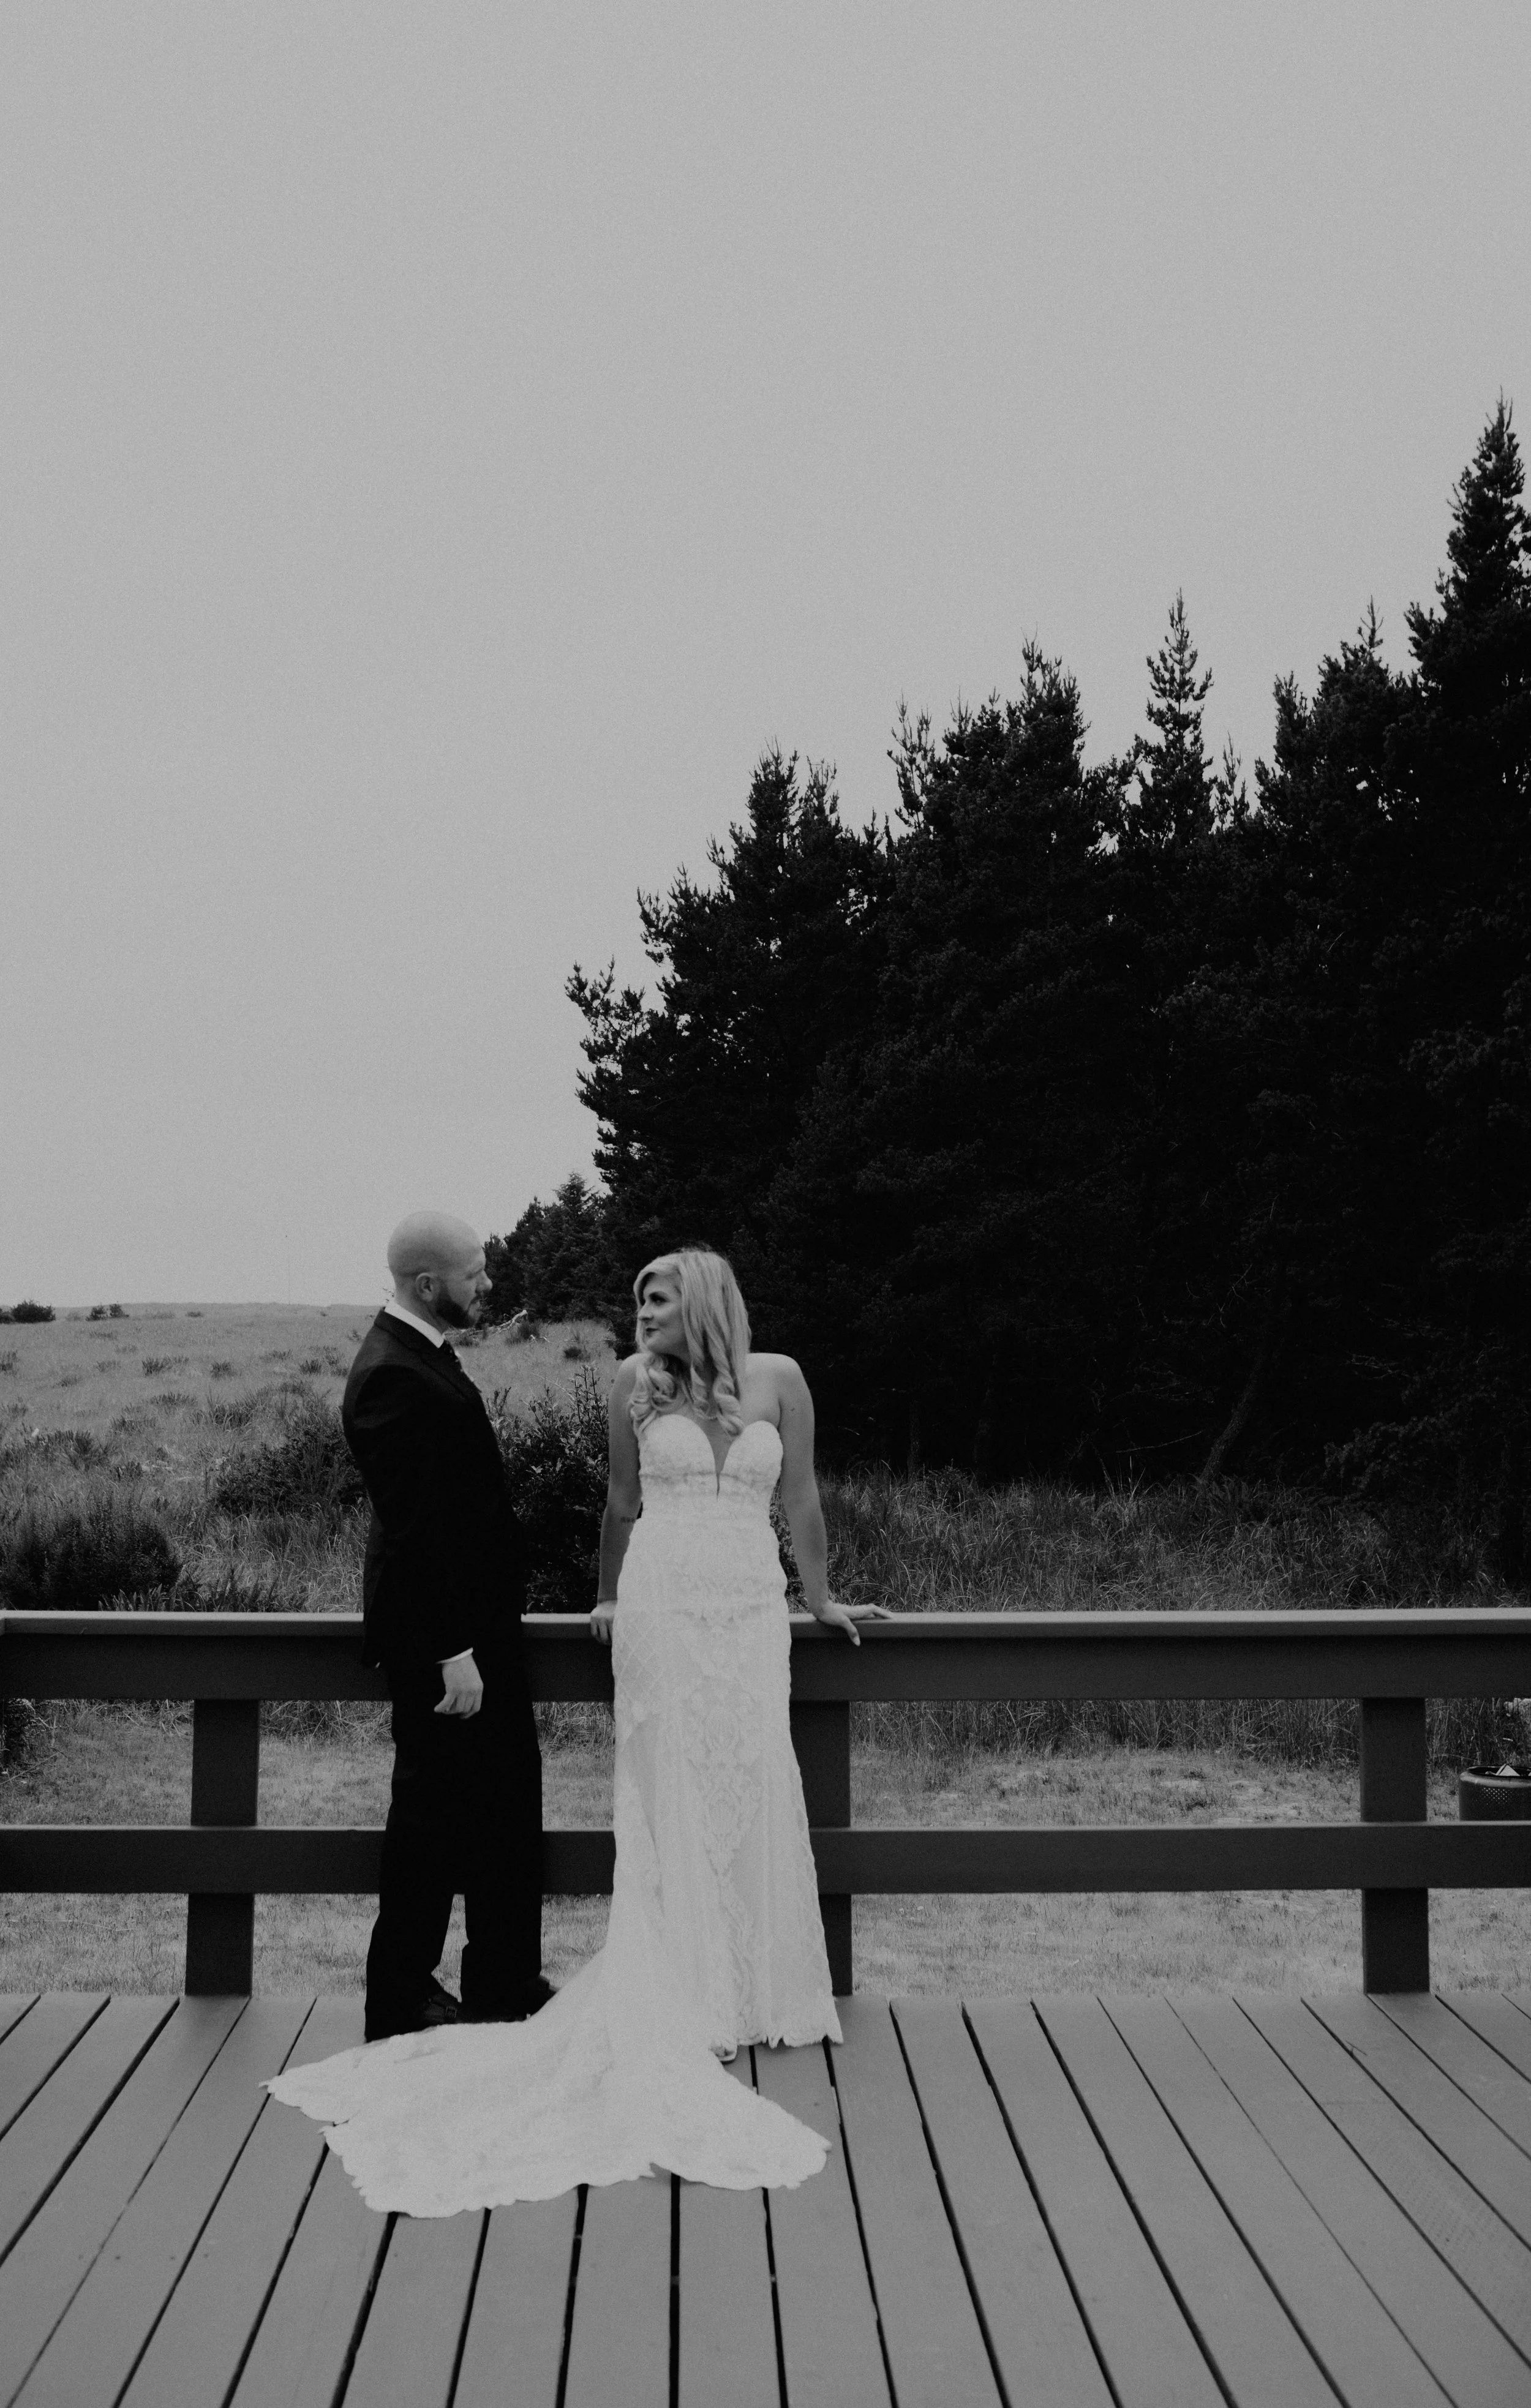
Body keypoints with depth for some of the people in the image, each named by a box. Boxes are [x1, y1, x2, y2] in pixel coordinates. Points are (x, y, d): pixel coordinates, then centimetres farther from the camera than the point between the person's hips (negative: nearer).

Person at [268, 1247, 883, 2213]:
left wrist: (823, 1600, 16)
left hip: (751, 1609, 1)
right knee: (671, 1798, 1)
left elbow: (803, 1498, 9)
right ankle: (678, 1998, 8)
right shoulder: (637, 1381, 4)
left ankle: (755, 1992, 12)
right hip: (662, 1603, 0)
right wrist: (608, 1596, 22)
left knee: (753, 1794, -1)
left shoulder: (778, 1377, 2)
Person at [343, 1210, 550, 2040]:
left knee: (505, 1804, 17)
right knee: (431, 1815, 3)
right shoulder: (392, 1378, -23)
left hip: (476, 1623, 10)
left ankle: (505, 1982, 28)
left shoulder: (419, 1357, 10)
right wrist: (451, 1652, -24)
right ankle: (401, 2001, 17)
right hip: (441, 1636, -10)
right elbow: (411, 1529, -25)